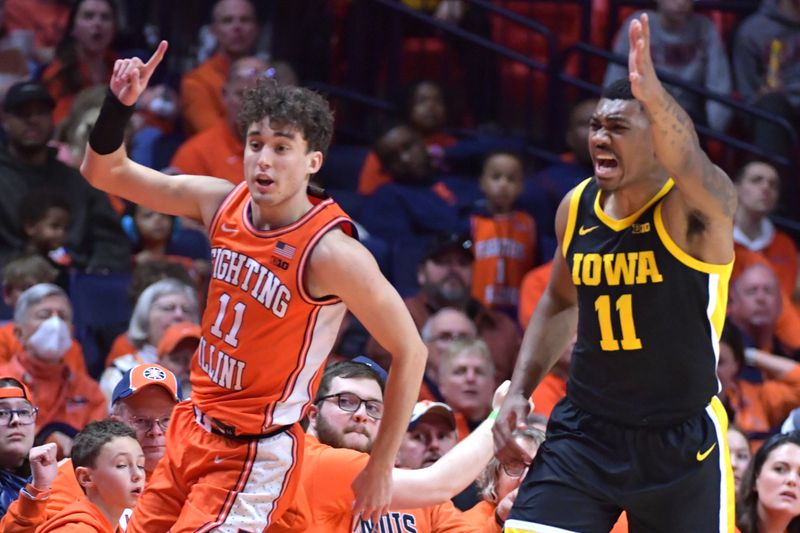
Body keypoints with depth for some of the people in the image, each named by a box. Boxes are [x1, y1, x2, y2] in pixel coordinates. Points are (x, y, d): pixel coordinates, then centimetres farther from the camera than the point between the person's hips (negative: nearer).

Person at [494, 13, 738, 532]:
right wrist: (520, 391, 11)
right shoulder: (576, 208, 2)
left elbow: (690, 164, -41)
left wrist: (653, 94, -62)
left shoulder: (698, 208, -15)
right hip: (585, 432, 4)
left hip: (680, 443, -4)